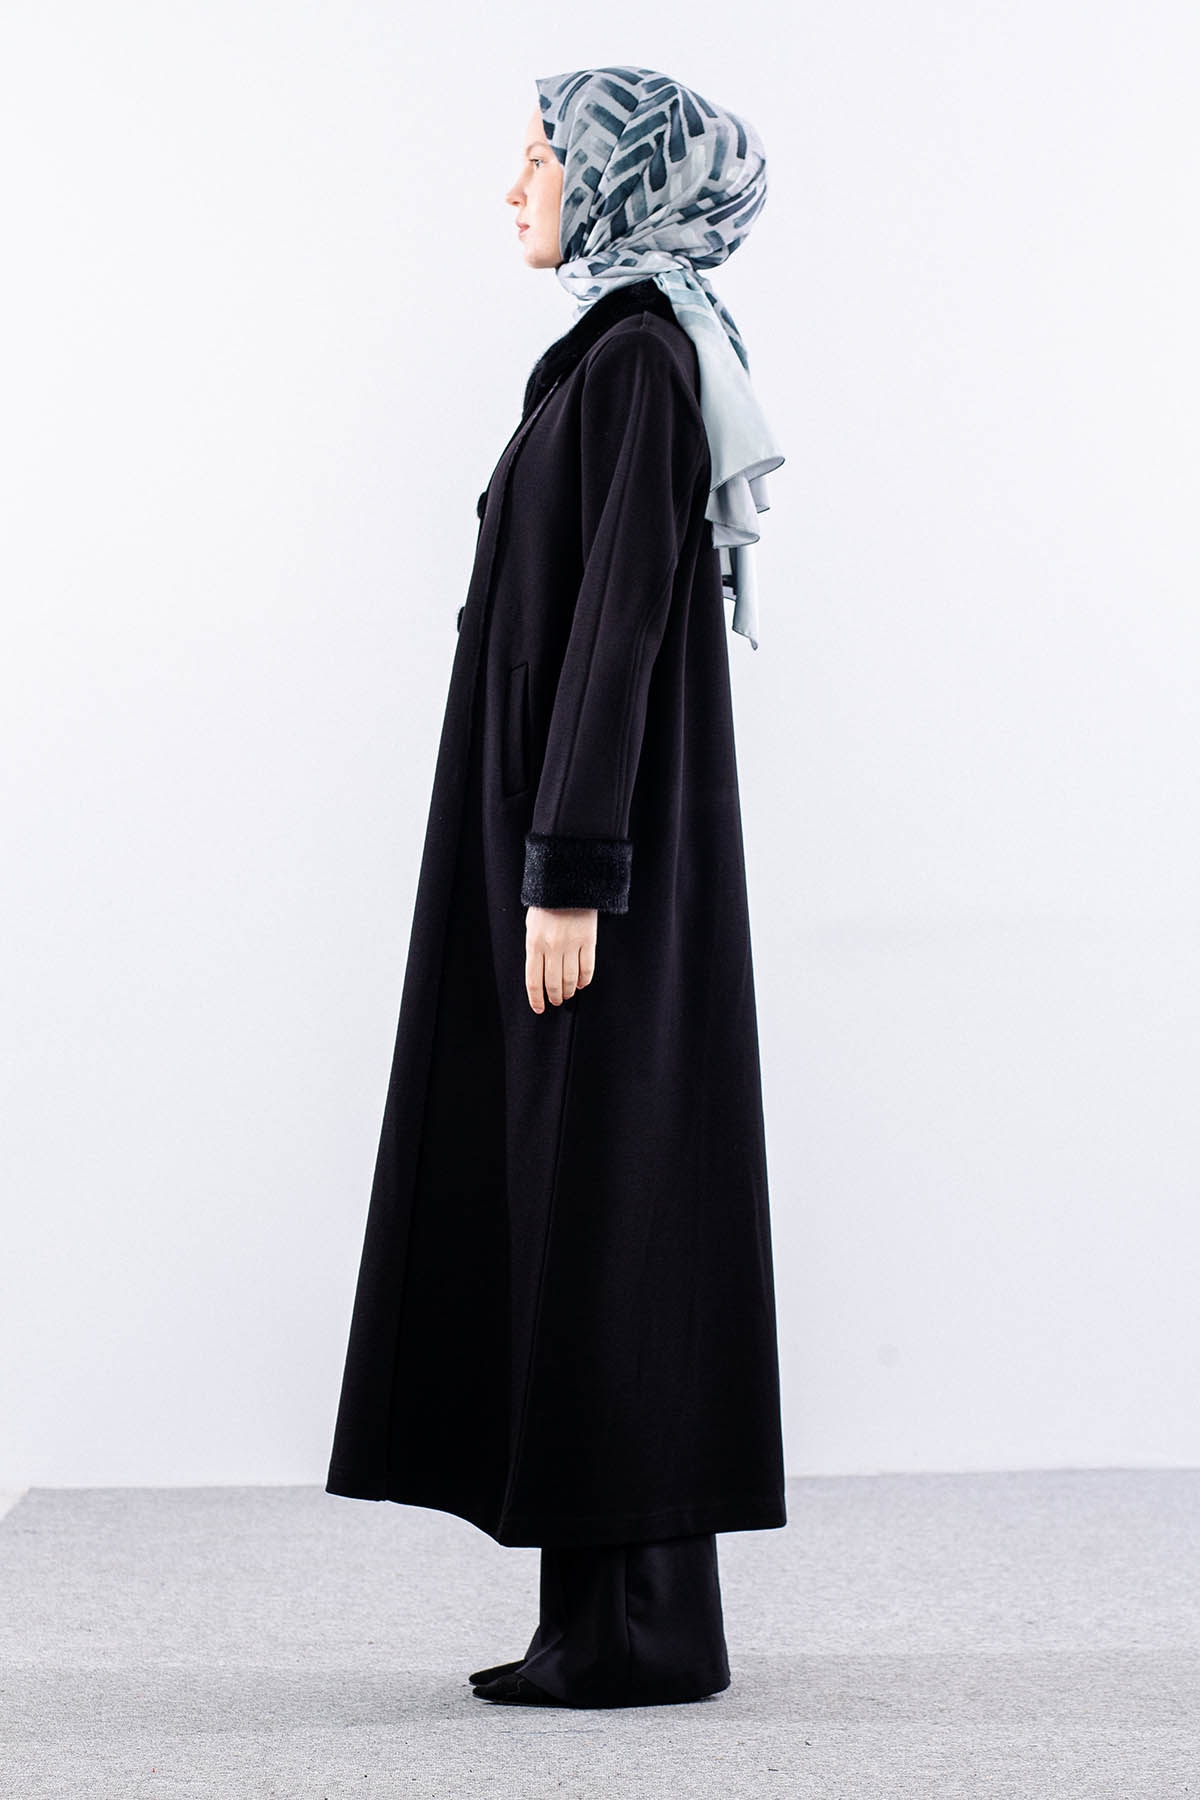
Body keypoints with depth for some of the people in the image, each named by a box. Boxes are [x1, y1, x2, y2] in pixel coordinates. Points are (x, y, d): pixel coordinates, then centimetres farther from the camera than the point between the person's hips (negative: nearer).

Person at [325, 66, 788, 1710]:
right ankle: (635, 1611, 14)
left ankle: (643, 1626, 0)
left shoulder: (633, 353, -13)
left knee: (601, 1202, -6)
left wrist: (568, 875, -22)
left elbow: (624, 616, -20)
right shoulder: (634, 350, 18)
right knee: (587, 1203, 9)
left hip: (601, 826, -10)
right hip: (600, 827, 10)